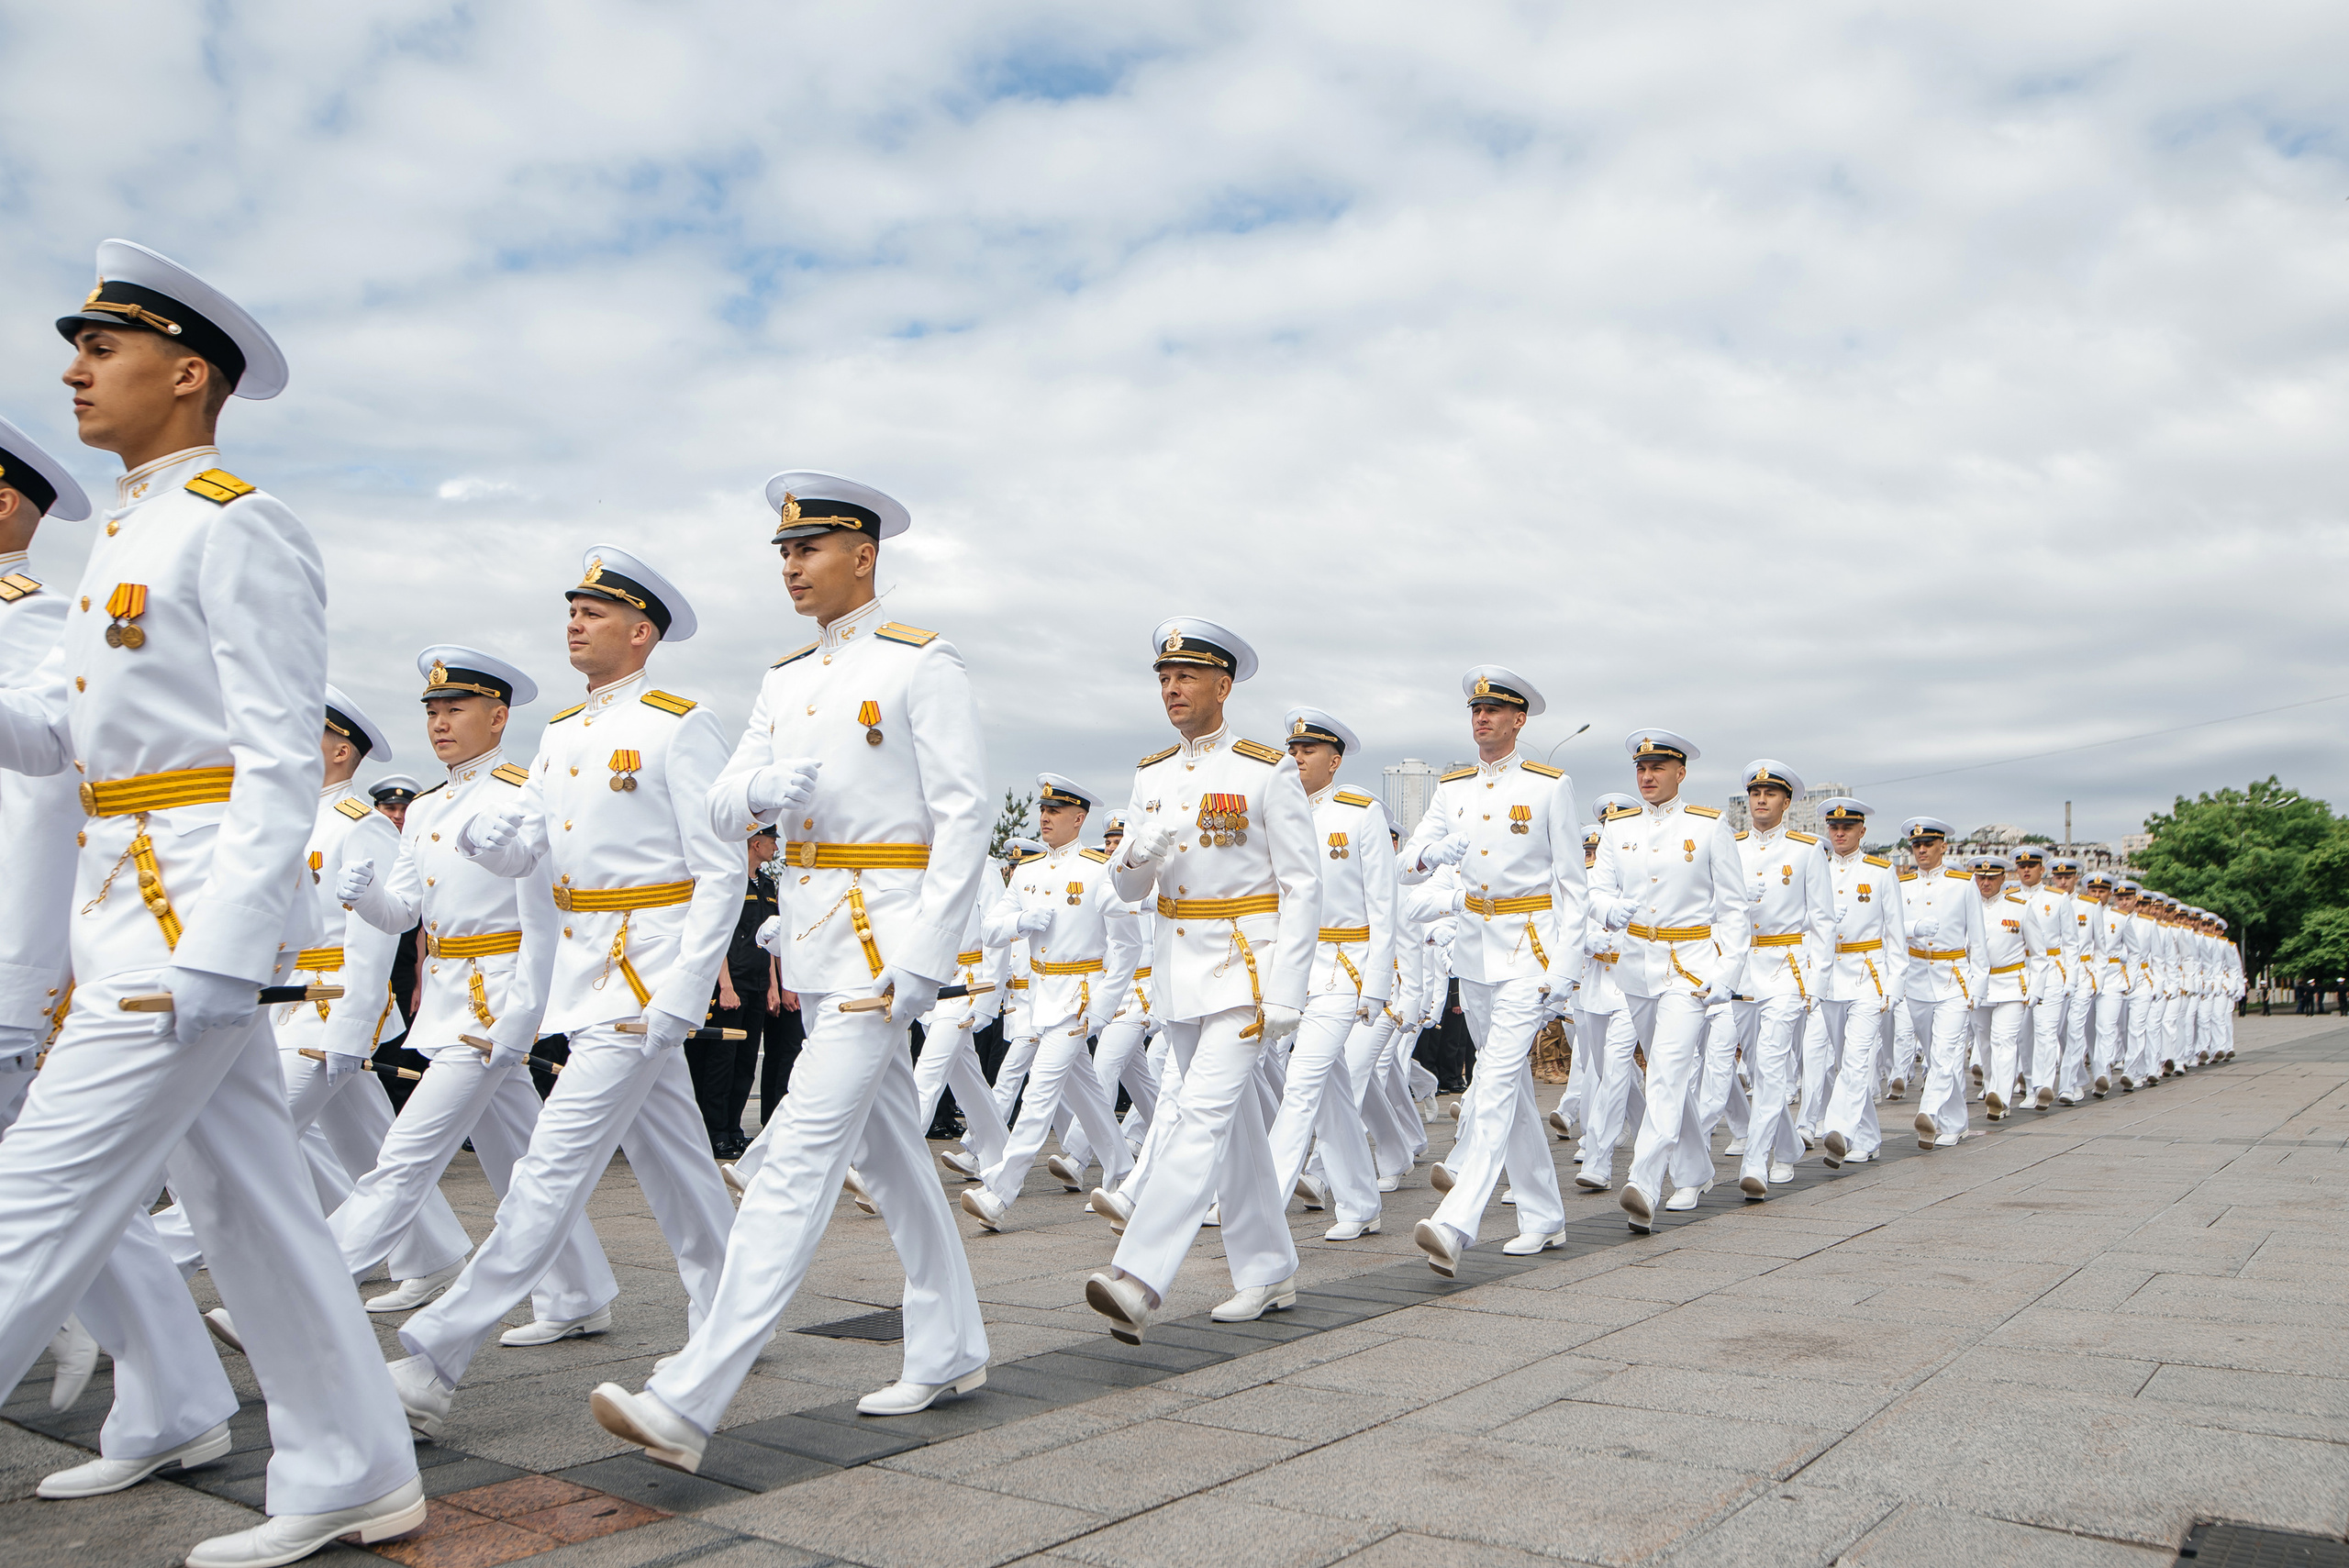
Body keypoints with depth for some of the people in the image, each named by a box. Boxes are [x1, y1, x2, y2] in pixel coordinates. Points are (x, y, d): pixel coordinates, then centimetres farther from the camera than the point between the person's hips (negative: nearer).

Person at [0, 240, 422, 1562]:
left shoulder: (239, 528, -10)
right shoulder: (128, 535, 20)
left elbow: (281, 762, -17)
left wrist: (221, 952, -22)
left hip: (195, 912, -10)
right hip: (135, 911, 10)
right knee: (250, 1206, 12)